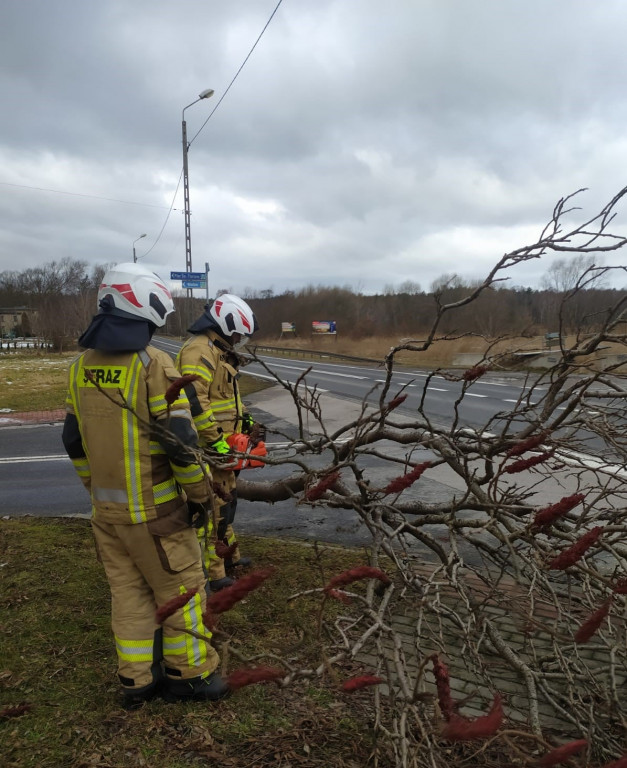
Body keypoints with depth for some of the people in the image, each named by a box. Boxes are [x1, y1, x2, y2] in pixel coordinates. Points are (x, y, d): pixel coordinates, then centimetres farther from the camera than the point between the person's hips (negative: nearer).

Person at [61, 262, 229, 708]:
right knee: (180, 589, 10)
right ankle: (188, 674, 24)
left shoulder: (81, 366, 5)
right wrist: (201, 492, -6)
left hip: (105, 508, 7)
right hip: (152, 509, -7)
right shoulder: (153, 364, -18)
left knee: (127, 591, 18)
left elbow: (74, 440, 12)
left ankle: (136, 680, 29)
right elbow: (180, 440, -19)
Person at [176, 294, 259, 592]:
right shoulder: (199, 350, -18)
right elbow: (194, 399, -28)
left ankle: (228, 556, 35)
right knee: (211, 507, -5)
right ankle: (211, 572, 4)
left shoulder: (221, 351, 16)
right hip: (207, 447, -11)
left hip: (222, 444, 11)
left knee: (226, 499, 21)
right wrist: (215, 439, -27)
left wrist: (245, 420, 17)